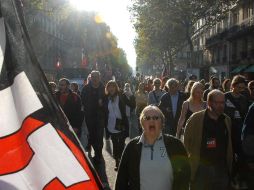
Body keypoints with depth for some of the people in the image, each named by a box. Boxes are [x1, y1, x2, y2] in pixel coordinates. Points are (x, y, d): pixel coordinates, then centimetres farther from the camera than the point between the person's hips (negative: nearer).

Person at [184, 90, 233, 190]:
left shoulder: (227, 120, 6)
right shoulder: (196, 118, -8)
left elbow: (229, 145, 13)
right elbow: (186, 141, -3)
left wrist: (230, 165, 11)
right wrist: (192, 159, -5)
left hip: (222, 169, 4)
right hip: (201, 168, -4)